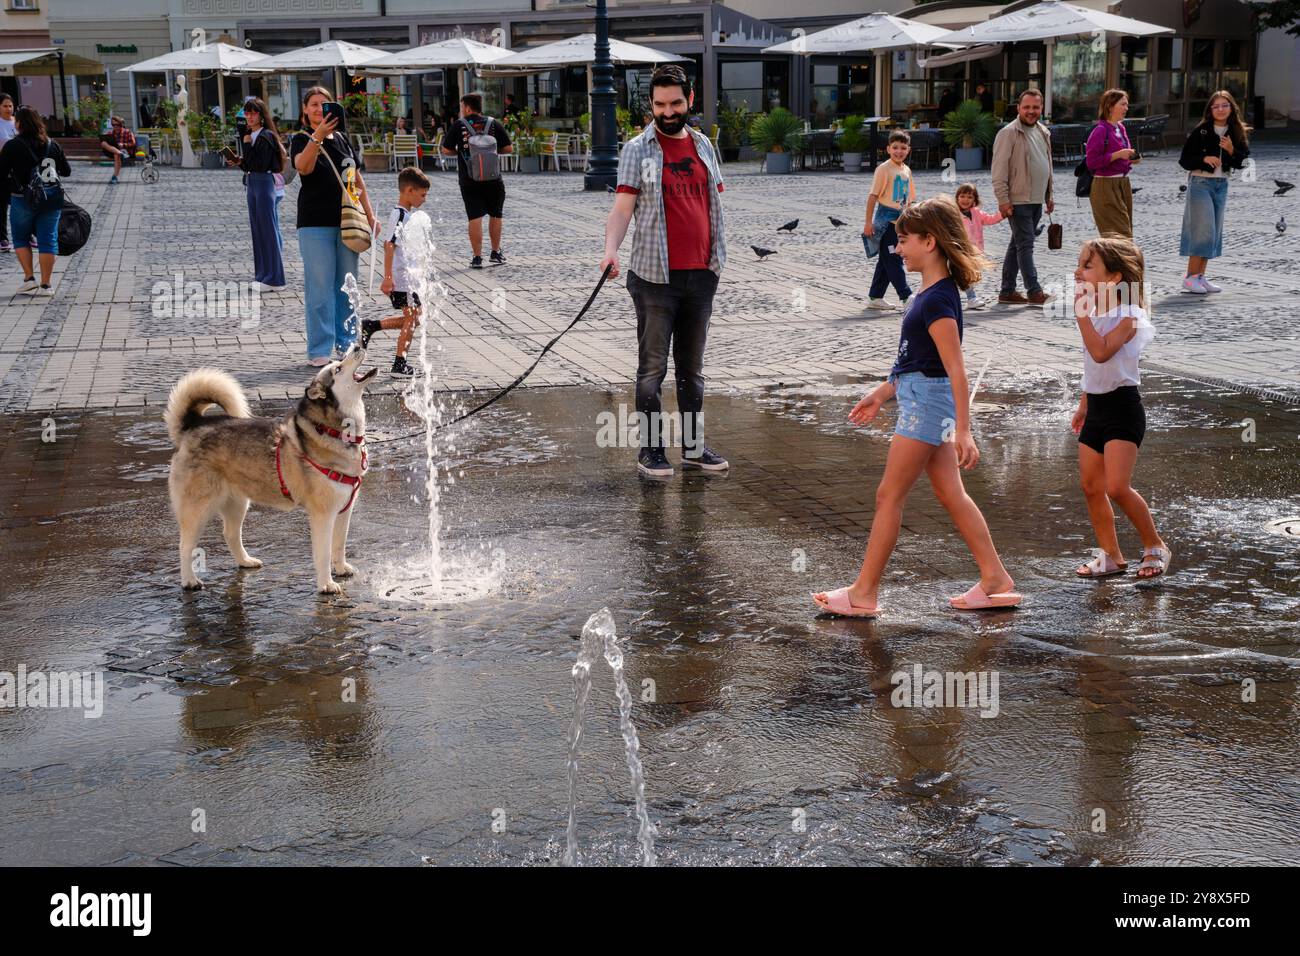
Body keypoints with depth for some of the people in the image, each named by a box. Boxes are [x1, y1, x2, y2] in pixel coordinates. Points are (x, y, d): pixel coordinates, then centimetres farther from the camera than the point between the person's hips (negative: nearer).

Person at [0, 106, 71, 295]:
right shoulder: (52, 145, 2)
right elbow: (67, 171, 10)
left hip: (23, 200, -3)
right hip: (51, 199, 3)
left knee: (21, 238, 15)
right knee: (48, 239, 5)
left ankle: (29, 278, 7)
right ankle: (45, 284, 5)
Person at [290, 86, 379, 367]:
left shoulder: (342, 140, 12)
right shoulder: (302, 139, -2)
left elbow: (358, 180, 18)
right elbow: (303, 167, -25)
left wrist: (370, 215, 12)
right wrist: (318, 136, -38)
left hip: (346, 222, 5)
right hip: (315, 224, -5)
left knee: (347, 285, 11)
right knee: (320, 287, -5)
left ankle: (346, 341, 21)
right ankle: (319, 350, 0)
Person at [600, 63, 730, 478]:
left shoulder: (703, 145, 13)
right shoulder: (637, 149, -3)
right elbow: (622, 208, -10)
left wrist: (718, 256, 12)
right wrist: (611, 249, -27)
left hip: (701, 274, 5)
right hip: (655, 277, -5)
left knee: (692, 368, 13)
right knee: (652, 368, 0)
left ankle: (694, 446, 21)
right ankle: (650, 449, 8)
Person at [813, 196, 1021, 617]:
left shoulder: (938, 300, -19)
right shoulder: (934, 292, 11)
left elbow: (956, 369, -23)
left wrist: (963, 430, -25)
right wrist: (882, 392, 24)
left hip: (927, 402, -10)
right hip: (922, 399, 10)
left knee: (889, 496, -3)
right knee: (951, 494, 13)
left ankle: (863, 593, 6)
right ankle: (996, 581, 18)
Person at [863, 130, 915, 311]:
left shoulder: (907, 170, 12)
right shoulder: (884, 169, -9)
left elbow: (910, 198, 20)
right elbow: (873, 196, -12)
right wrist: (869, 223, -16)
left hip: (900, 220, 8)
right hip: (886, 219, -8)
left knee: (886, 260, 10)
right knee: (893, 260, -7)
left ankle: (875, 298, 17)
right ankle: (905, 296, -8)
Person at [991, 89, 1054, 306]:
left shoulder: (1043, 132, 14)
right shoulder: (1008, 133, -11)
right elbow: (999, 171, -14)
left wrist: (1048, 196, 20)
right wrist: (1003, 200, -18)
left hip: (1036, 200, 8)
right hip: (1018, 201, -8)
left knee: (1017, 245, 11)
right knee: (1025, 245, -8)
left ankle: (1007, 292, 16)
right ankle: (1034, 291, -7)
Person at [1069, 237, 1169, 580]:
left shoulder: (1127, 316, -14)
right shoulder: (1093, 315, 11)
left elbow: (1101, 352, -31)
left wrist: (1082, 312, -27)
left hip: (1122, 407, -9)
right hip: (1097, 409, 9)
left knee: (1117, 487, -15)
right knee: (1091, 487, 9)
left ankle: (1155, 546, 4)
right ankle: (1110, 556, 20)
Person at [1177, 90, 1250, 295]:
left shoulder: (1237, 133, 5)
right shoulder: (1200, 131, -8)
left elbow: (1241, 162, 4)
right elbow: (1184, 160, -7)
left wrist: (1232, 151, -15)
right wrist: (1204, 159, -23)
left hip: (1221, 184, 6)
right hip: (1200, 183, -6)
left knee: (1215, 232, 6)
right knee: (1203, 229, -12)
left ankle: (1200, 276, 12)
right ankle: (1191, 276, -7)